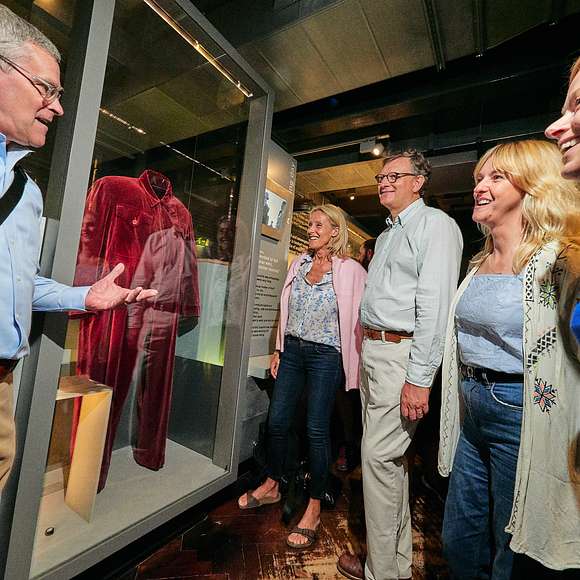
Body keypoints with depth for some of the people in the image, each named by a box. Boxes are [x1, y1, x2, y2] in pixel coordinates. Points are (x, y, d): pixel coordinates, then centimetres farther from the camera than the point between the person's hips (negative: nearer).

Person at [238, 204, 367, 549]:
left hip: (325, 356, -5)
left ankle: (314, 508, 25)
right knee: (277, 421, 12)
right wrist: (279, 350, 13)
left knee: (316, 430, 3)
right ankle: (272, 486, 37)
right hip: (293, 350, 5)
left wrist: (356, 366, -9)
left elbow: (358, 321, -6)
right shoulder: (300, 263, 9)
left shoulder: (350, 271, -6)